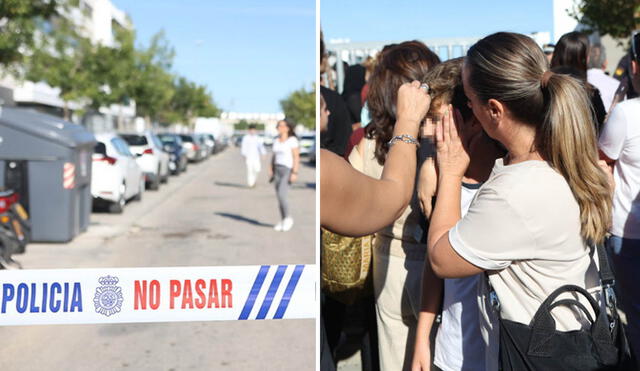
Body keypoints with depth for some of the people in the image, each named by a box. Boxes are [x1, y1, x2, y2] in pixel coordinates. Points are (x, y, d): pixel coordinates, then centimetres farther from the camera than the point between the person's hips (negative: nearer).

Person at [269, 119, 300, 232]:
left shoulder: (292, 140, -12)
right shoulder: (276, 140, 9)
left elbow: (296, 157, -15)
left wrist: (294, 173, -21)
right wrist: (271, 171, 10)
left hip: (289, 170, -7)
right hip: (278, 170, 7)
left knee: (281, 195, -18)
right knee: (279, 197, 5)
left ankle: (288, 218, -1)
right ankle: (283, 221, 14)